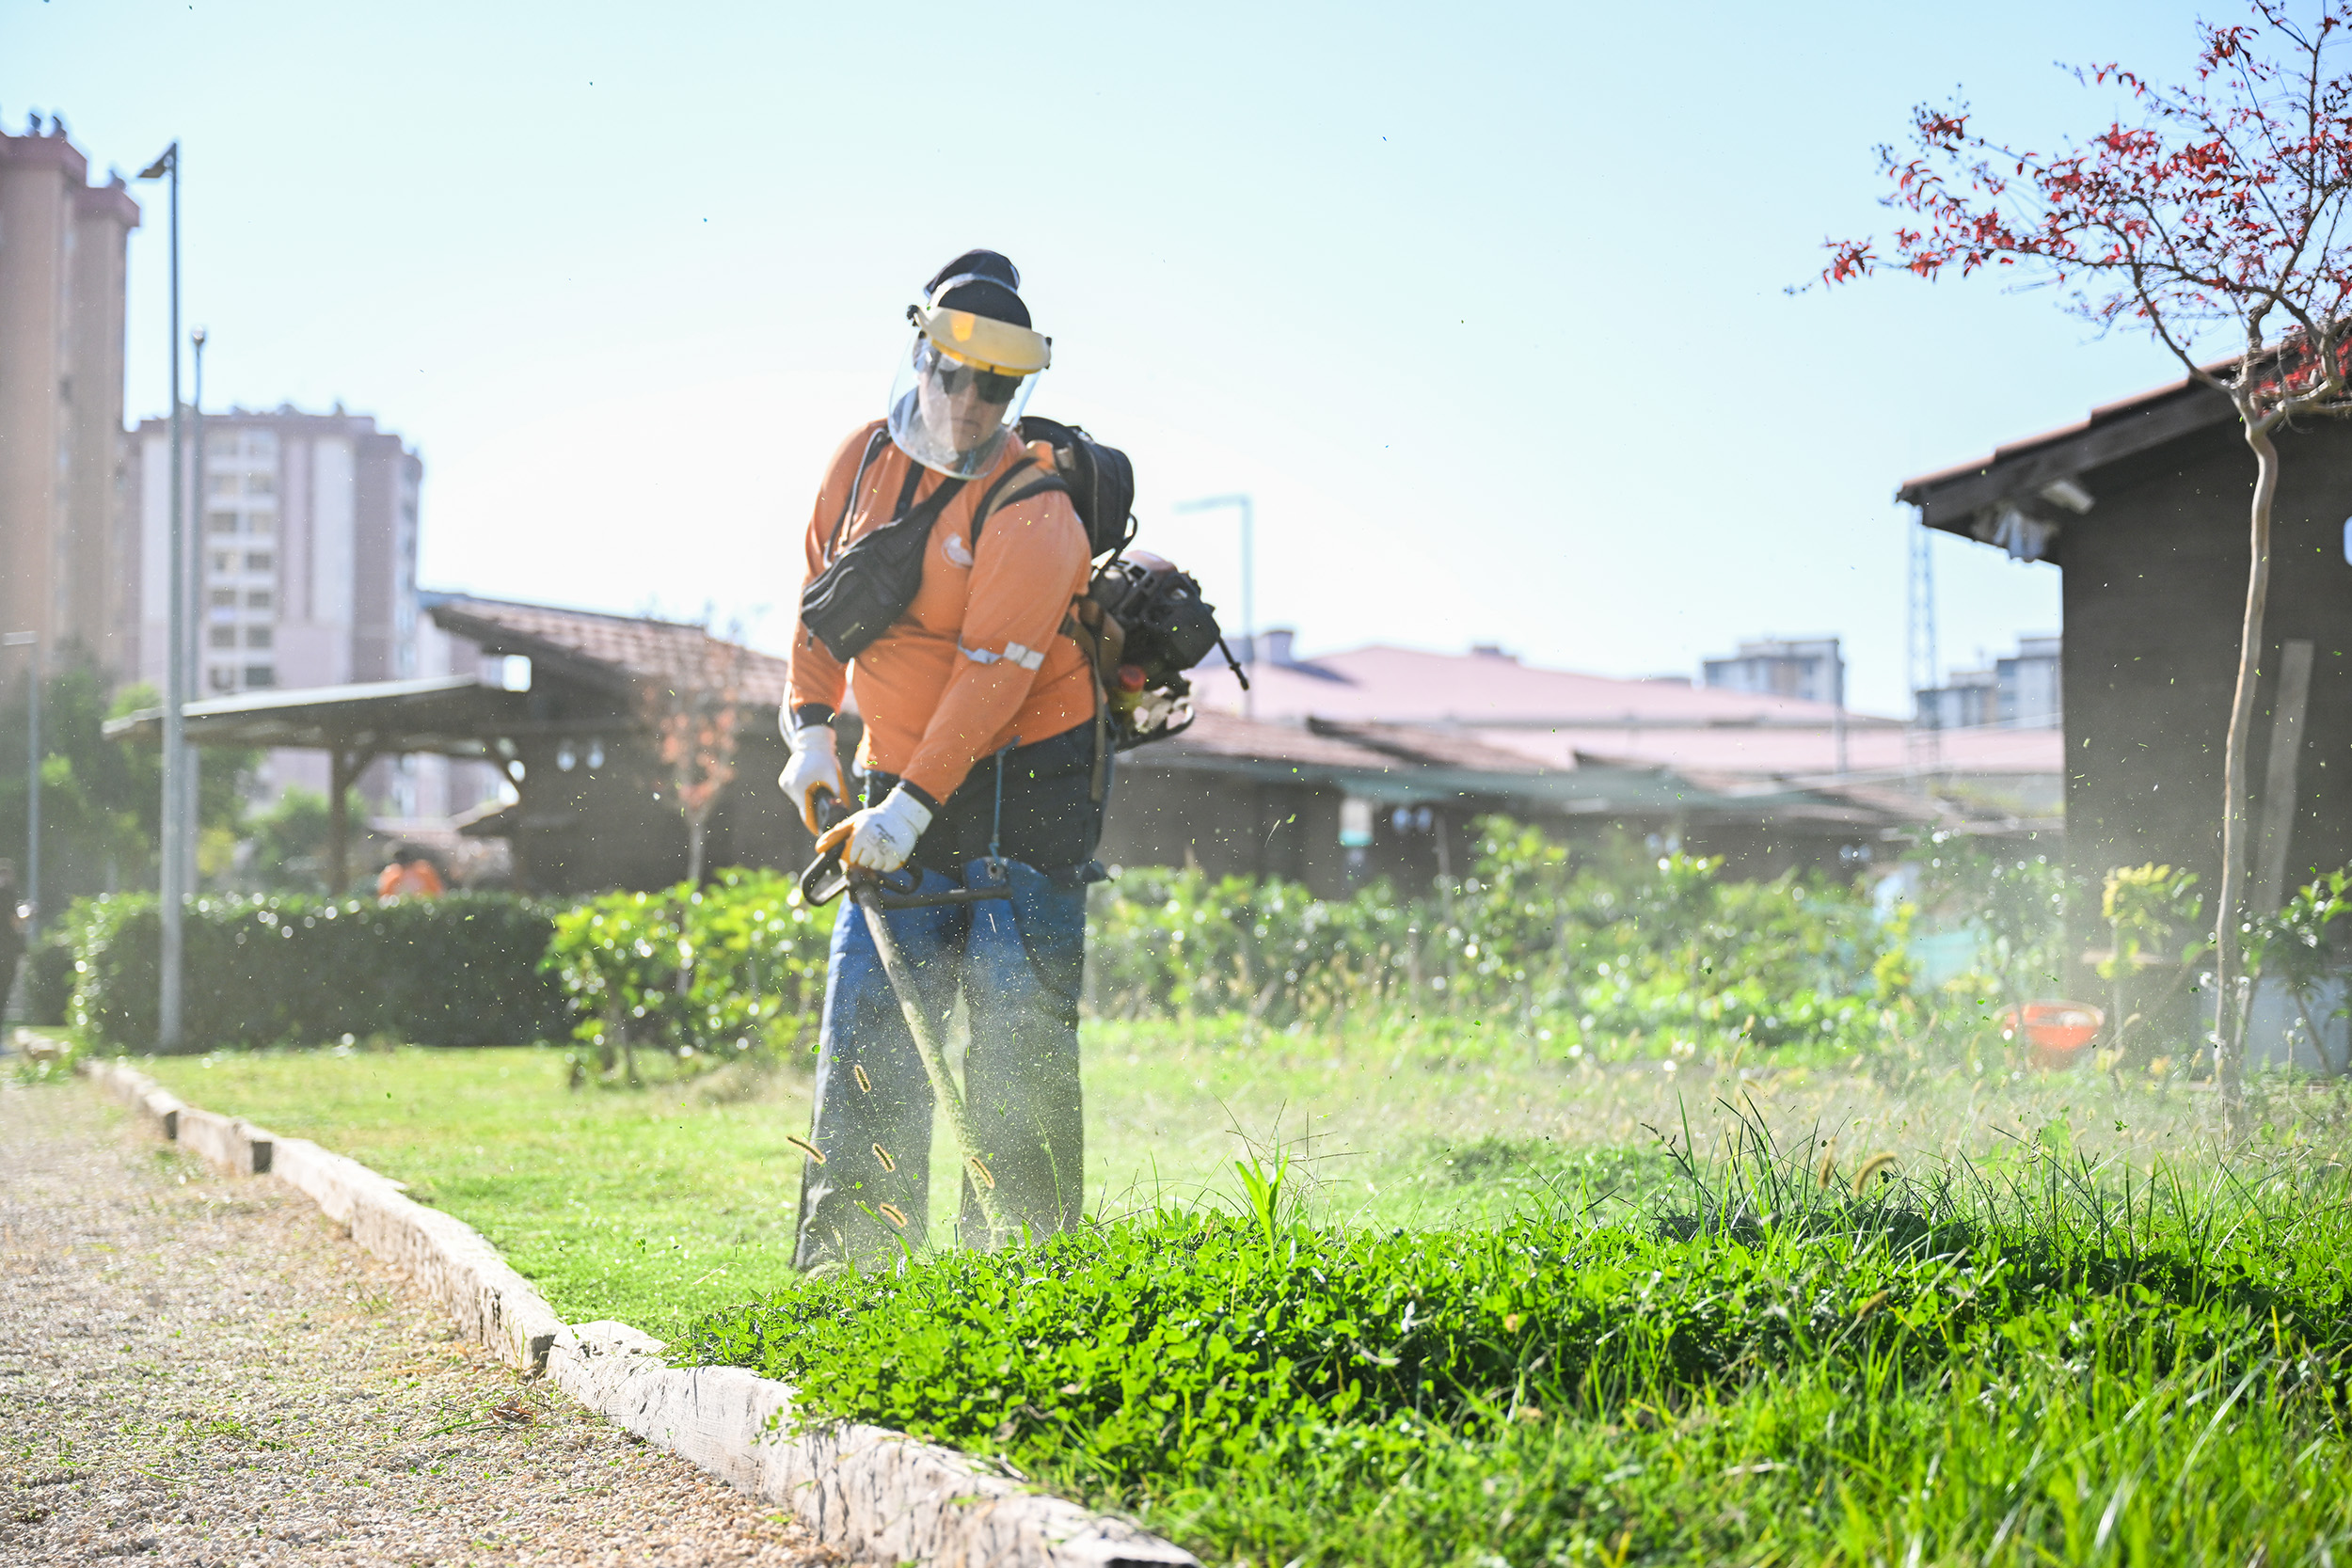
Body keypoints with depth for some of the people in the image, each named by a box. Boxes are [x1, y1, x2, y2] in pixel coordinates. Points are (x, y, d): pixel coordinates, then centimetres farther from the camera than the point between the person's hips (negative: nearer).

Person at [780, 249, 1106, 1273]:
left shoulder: (1030, 508, -16)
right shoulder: (864, 460, 5)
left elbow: (995, 672, -23)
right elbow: (823, 593, 18)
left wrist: (913, 806, -29)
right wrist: (811, 726, 7)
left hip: (1023, 782, -6)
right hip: (901, 784, 6)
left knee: (1016, 1031, -6)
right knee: (867, 1016, 0)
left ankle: (1020, 1255, 2)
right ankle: (850, 1255, 4)